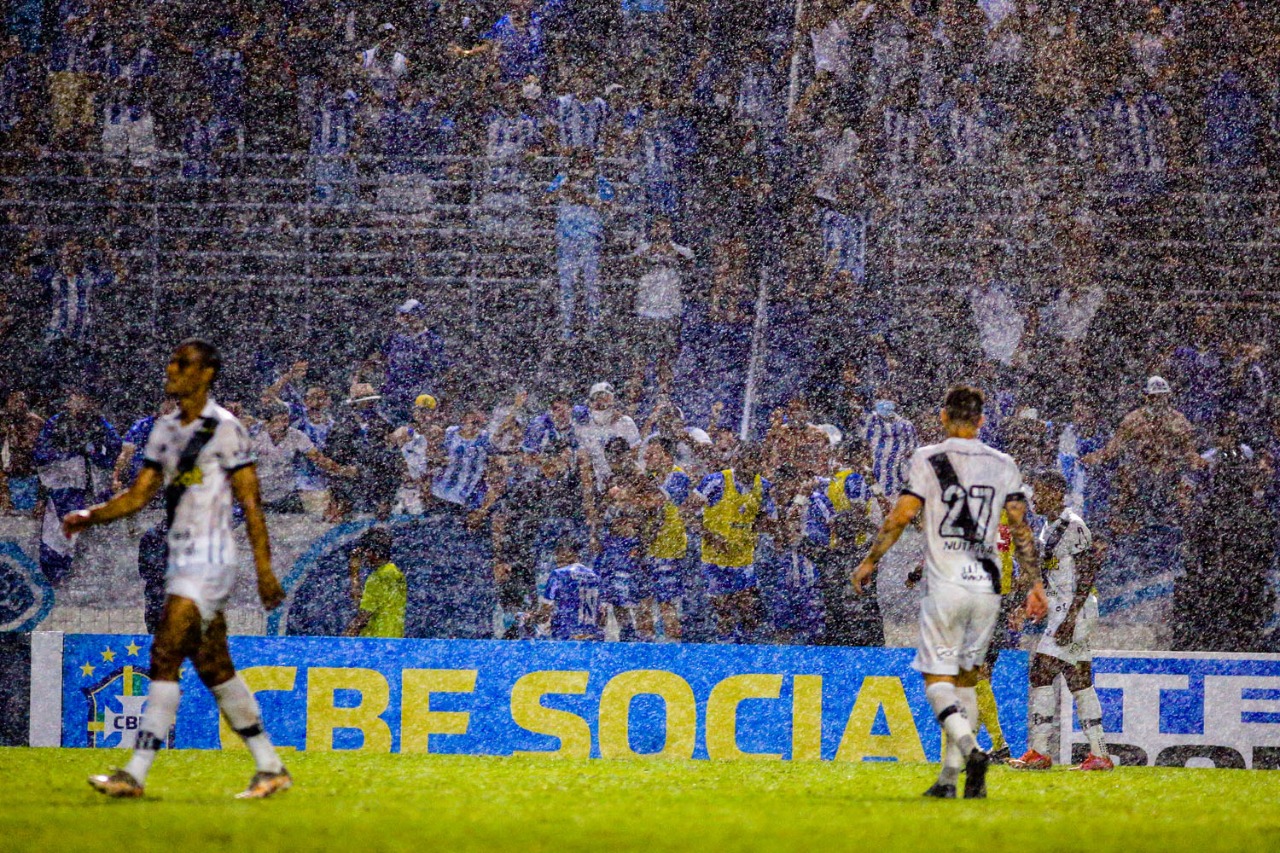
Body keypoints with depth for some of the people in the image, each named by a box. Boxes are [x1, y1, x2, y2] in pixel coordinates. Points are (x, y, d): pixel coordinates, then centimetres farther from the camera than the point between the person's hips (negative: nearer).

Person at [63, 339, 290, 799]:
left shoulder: (224, 429, -9)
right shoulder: (166, 429, 14)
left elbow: (250, 504, -9)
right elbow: (139, 495, 15)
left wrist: (265, 570, -12)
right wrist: (89, 515, -1)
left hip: (210, 561, -8)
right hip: (182, 562, 8)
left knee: (165, 657, -14)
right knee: (214, 669, 10)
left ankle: (135, 773, -16)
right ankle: (270, 767, 18)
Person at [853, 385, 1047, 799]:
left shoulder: (928, 459, -1)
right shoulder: (1003, 465, 10)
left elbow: (901, 516, -8)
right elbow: (1021, 529, 6)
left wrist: (869, 561, 4)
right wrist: (1036, 585, 10)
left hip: (945, 585, -4)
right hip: (987, 587, 4)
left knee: (938, 679, -2)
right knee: (966, 679, 14)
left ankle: (970, 749, -28)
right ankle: (949, 778, 10)